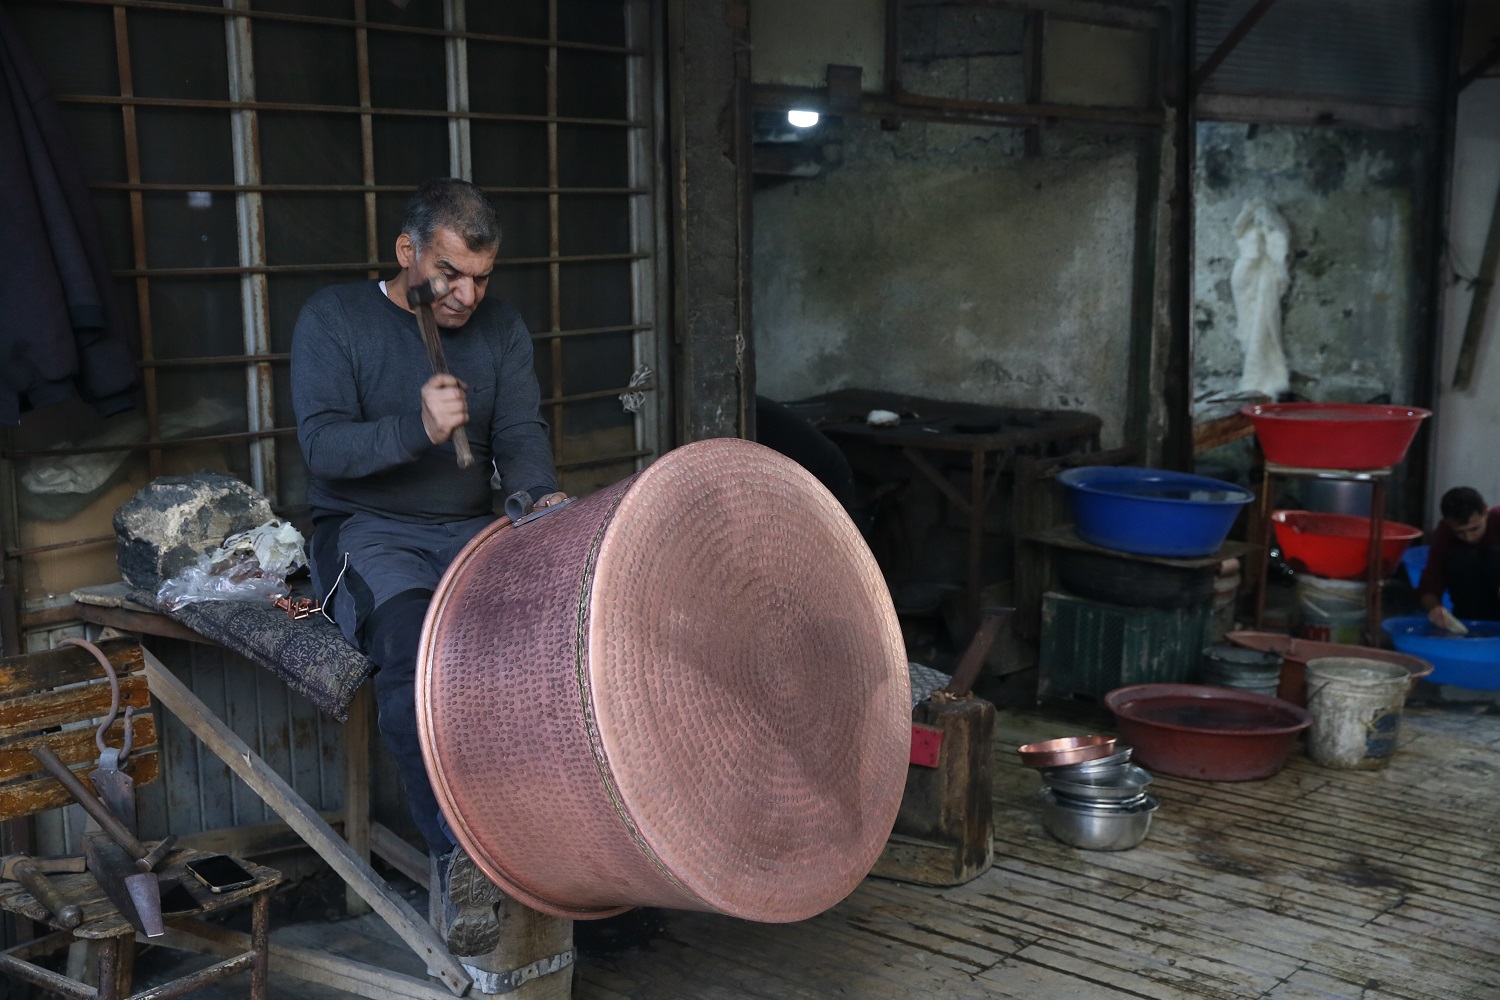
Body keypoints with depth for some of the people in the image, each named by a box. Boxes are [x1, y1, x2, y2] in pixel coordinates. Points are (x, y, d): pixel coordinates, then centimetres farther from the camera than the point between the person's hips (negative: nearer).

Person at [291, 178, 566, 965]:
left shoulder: (500, 330, 12)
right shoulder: (334, 320, 0)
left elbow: (519, 434, 2)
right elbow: (322, 443, -11)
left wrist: (543, 496, -21)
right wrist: (417, 428, -28)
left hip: (471, 529, 4)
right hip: (365, 531, -4)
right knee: (412, 637, -36)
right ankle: (458, 855, -39)